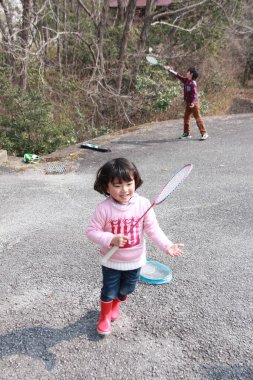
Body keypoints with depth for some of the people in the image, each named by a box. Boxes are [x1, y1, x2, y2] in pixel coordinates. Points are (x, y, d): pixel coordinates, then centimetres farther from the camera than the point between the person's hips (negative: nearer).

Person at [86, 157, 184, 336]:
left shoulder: (143, 204, -17)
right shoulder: (104, 208, -23)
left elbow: (152, 229, -11)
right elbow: (91, 231, -17)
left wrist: (167, 246, -22)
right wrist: (111, 239, -31)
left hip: (135, 260, 3)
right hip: (112, 261, -2)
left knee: (126, 289, 24)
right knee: (109, 292, 15)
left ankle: (116, 304, 59)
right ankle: (104, 316, 46)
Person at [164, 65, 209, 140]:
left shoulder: (193, 83, -15)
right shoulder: (186, 80, 8)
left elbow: (195, 94, -22)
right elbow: (179, 76, 16)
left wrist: (193, 102, -34)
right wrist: (171, 70, 14)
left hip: (194, 103, -9)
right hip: (188, 103, 9)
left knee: (198, 118, -8)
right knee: (186, 118, 12)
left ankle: (204, 133, -5)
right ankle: (186, 133, 22)